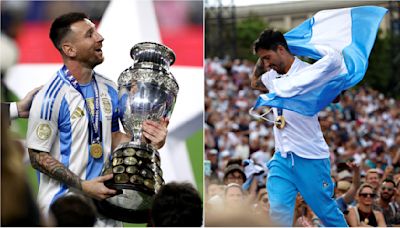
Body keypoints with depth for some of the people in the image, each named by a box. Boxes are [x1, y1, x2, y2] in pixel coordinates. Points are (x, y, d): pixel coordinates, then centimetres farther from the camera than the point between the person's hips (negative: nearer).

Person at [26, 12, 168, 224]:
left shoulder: (109, 89, 4)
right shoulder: (51, 97, -17)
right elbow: (38, 157, -14)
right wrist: (83, 186, -19)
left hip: (102, 198, 6)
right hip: (62, 206, -6)